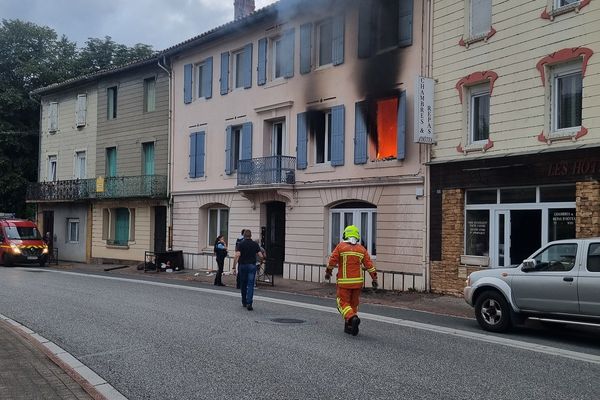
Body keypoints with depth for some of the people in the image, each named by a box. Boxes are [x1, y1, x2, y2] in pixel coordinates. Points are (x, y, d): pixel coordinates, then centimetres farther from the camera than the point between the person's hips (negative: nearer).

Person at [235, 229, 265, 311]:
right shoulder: (255, 244, 1)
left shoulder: (241, 244, -3)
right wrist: (263, 255, 21)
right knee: (250, 285, -4)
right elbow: (260, 255, -3)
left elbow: (237, 255, -15)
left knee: (243, 284, 15)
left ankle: (244, 302, 25)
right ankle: (249, 303, -17)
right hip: (252, 265, 0)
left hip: (242, 265, 0)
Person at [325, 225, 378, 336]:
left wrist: (328, 272, 11)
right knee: (353, 303, 15)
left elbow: (332, 260, -4)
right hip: (357, 281, 4)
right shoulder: (362, 249, 5)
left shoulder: (340, 246, -3)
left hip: (344, 281, -3)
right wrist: (374, 279, 7)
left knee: (343, 302, 1)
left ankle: (352, 318, -23)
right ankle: (349, 326, 18)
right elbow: (369, 265, 3)